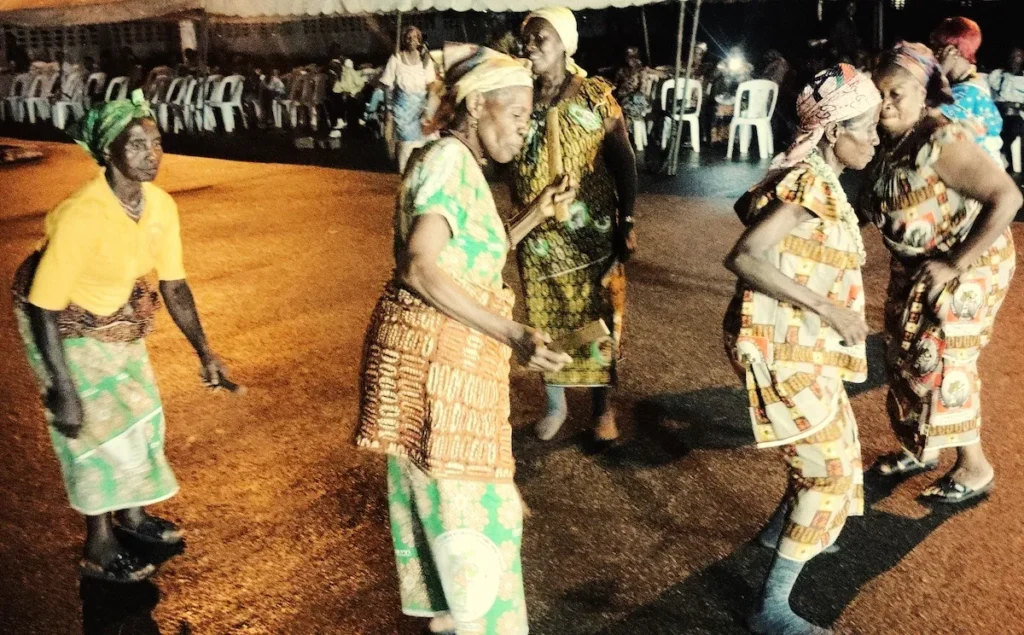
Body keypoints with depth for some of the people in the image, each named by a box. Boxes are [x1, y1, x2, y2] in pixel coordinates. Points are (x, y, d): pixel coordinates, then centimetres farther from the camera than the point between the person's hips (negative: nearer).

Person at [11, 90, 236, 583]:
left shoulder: (161, 206, -14)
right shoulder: (81, 215, -34)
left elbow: (173, 283, -3)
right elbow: (43, 306, -30)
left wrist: (204, 352, -2)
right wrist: (63, 389, -29)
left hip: (117, 318, 7)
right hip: (64, 323, -7)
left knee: (137, 411, 16)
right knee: (97, 429, 0)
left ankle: (132, 514, 40)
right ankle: (99, 551, 20)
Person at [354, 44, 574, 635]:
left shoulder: (461, 165, 13)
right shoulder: (448, 159, -17)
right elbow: (420, 269, -28)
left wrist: (535, 215, 14)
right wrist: (513, 335, -32)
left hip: (446, 348, 10)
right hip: (433, 349, -10)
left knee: (435, 486, 22)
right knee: (463, 495, 5)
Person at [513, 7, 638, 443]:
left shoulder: (595, 96, -6)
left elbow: (623, 162, -5)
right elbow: (502, 156, 9)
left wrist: (626, 223, -10)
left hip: (592, 236, -3)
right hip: (537, 237, 3)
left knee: (597, 320, 7)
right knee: (545, 323, 12)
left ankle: (603, 407, 25)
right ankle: (556, 404, 30)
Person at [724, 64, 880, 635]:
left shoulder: (818, 181, 9)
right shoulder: (811, 185, -21)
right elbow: (743, 257, -30)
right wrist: (828, 307, -28)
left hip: (803, 342, 10)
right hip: (781, 344, -10)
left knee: (833, 451, 25)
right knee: (832, 470, -3)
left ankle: (782, 532, 47)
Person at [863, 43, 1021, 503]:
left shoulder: (941, 141, -27)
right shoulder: (893, 140, -2)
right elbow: (883, 205, 8)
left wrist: (955, 263, -27)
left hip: (963, 266, -8)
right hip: (915, 267, 8)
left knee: (942, 362, 1)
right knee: (906, 357, 16)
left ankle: (975, 467, 21)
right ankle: (920, 449, 35)